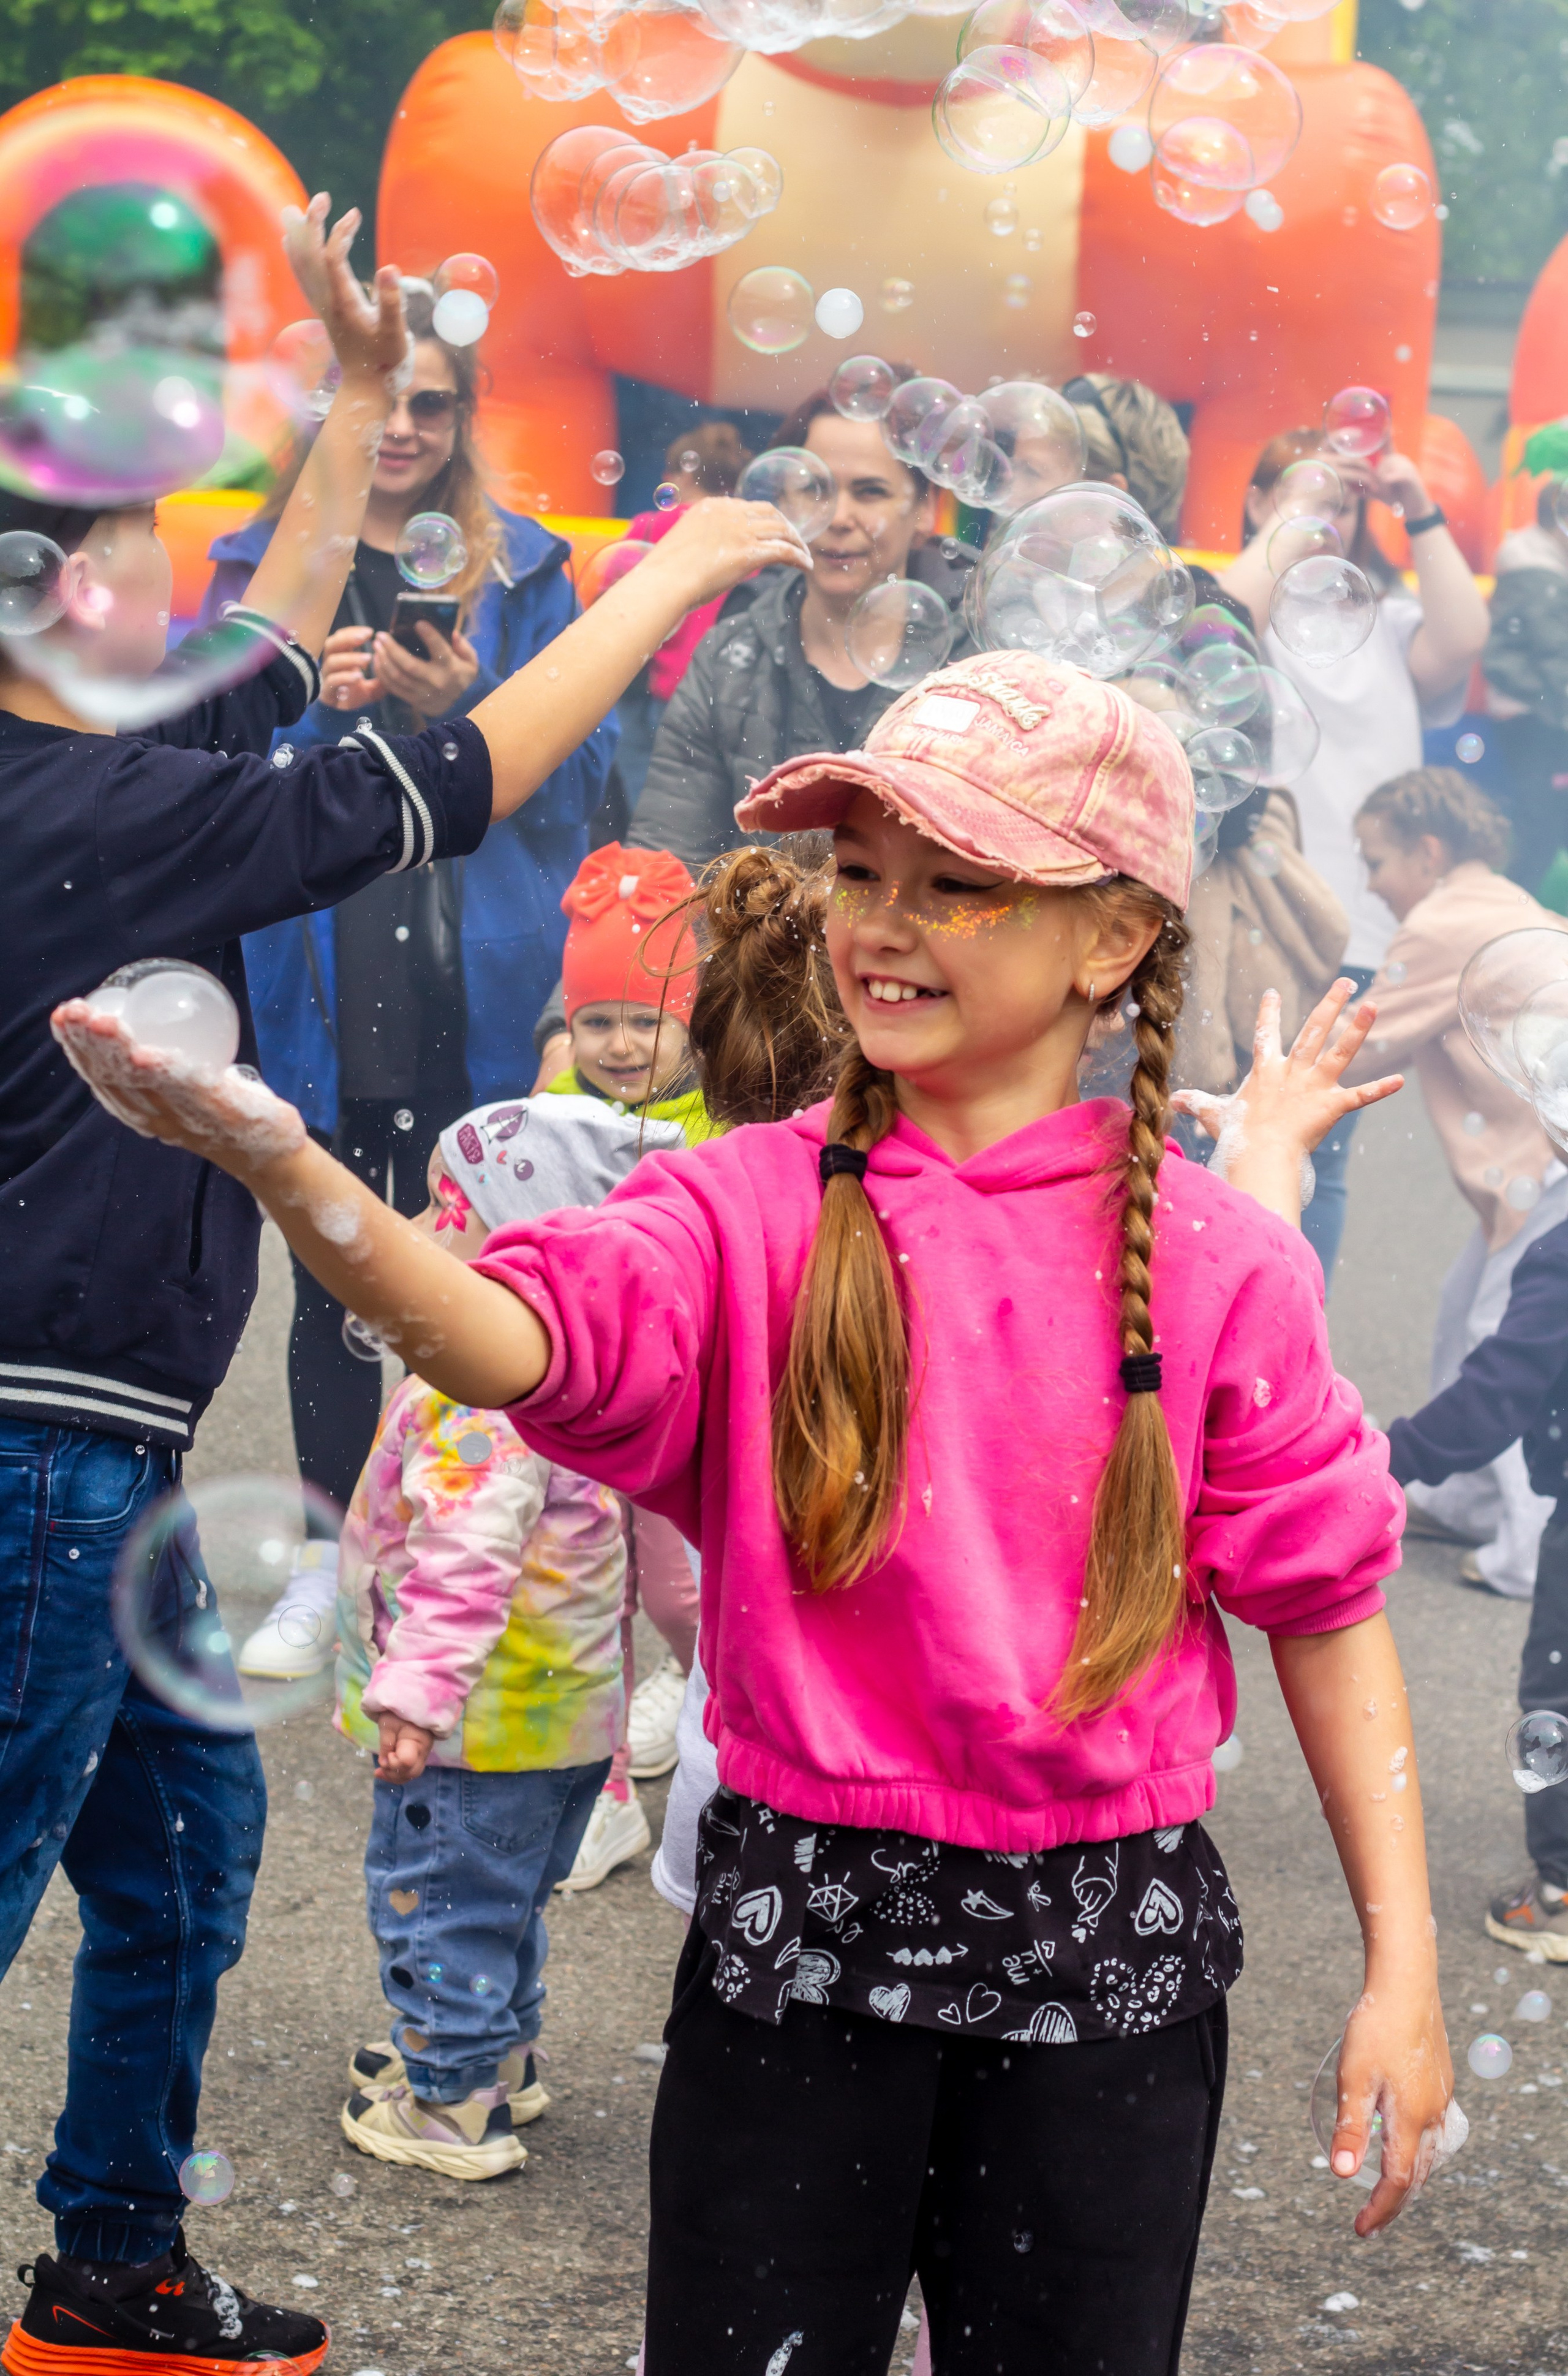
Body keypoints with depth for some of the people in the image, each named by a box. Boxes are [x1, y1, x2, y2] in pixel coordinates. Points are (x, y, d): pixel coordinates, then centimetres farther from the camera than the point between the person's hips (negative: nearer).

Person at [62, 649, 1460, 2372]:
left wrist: (1403, 1967, 0)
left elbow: (1323, 1602, 2)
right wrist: (277, 1162, -42)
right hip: (796, 1940, 0)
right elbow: (528, 1338, -24)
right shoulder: (755, 1209, -5)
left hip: (1106, 1959, 0)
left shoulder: (1217, 1259, -3)